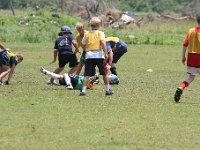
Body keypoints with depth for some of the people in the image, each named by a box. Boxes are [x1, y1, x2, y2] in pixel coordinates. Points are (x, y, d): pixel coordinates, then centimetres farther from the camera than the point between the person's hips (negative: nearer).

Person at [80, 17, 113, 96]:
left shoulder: (86, 34, 10)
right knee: (105, 73, 11)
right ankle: (108, 90, 14)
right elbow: (103, 42, -12)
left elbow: (84, 46, 13)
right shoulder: (100, 33, 2)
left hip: (89, 56, 2)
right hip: (99, 55, -2)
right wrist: (106, 53, -15)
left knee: (87, 74, 0)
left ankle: (83, 90, -8)